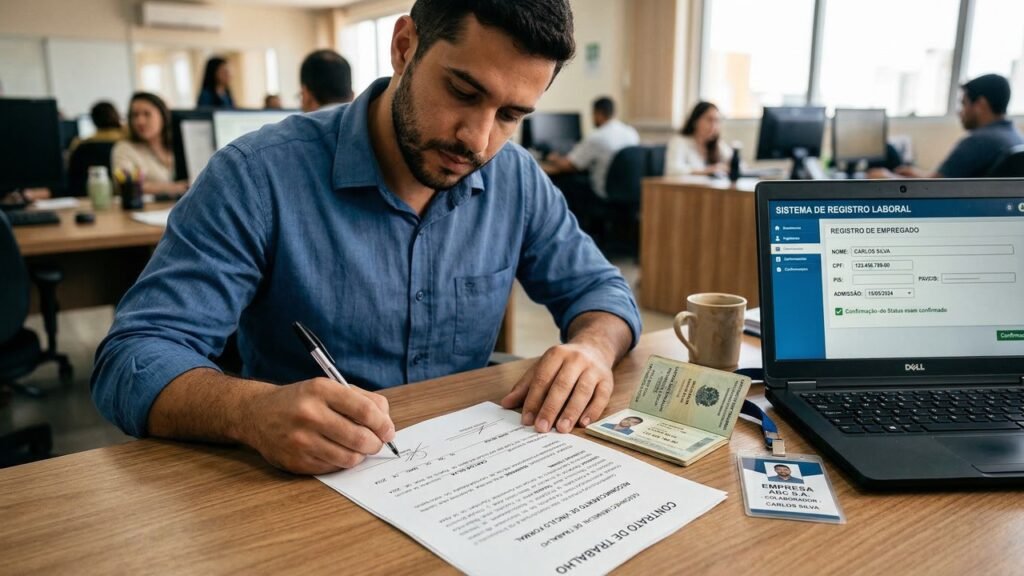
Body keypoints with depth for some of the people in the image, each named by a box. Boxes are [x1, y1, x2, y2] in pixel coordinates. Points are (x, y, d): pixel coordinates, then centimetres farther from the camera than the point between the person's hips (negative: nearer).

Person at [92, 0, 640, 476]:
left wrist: (591, 347, -15)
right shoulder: (260, 176, -16)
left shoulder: (517, 180, -2)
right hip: (306, 485, -2)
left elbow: (598, 287, 7)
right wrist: (253, 411, -36)